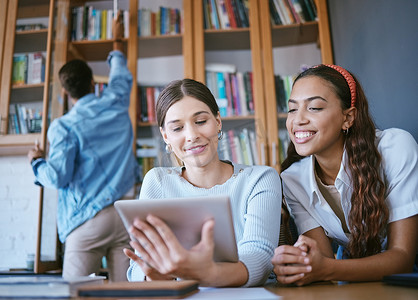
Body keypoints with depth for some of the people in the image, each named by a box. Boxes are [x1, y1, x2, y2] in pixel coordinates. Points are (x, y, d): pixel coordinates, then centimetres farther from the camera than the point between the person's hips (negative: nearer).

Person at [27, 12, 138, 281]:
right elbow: (121, 74, 28)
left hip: (88, 221, -3)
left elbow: (57, 177, -8)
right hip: (127, 215, 4)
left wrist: (37, 161, 13)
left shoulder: (64, 127, -4)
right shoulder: (116, 104, 8)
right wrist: (117, 40, 45)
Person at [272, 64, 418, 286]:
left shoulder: (396, 149, -21)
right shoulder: (292, 181, -11)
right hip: (354, 279, 3)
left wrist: (327, 269, -36)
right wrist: (297, 266, -38)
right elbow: (324, 260, -14)